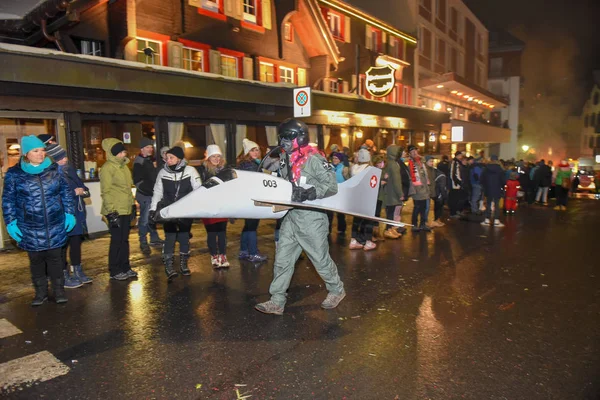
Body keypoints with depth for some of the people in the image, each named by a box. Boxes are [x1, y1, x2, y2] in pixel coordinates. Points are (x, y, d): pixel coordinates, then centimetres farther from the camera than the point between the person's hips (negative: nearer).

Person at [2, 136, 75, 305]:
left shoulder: (54, 169, 1)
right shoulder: (14, 174, -3)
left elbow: (65, 193, 7)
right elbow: (8, 201, 1)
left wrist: (69, 213, 3)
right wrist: (11, 223, -4)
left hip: (55, 226, 0)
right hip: (30, 229, 0)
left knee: (55, 258, 7)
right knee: (36, 260, 11)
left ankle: (59, 290, 20)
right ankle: (41, 292, 25)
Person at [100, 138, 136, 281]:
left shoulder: (123, 165, 13)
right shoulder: (107, 167, -13)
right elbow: (106, 192, -16)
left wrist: (132, 205, 19)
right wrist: (111, 212, -19)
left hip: (126, 210, 8)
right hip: (115, 211, -8)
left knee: (124, 240, 14)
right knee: (117, 241, 0)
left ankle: (125, 267, 24)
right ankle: (114, 271, 12)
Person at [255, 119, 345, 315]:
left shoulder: (314, 159, -15)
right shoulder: (285, 160, 8)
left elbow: (332, 186, -18)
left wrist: (308, 194, -29)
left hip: (311, 217, -7)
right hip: (291, 216, 7)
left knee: (321, 258, 8)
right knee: (282, 259, 6)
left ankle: (337, 290, 31)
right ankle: (277, 301, 15)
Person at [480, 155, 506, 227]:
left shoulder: (486, 169, -3)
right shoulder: (500, 169, -8)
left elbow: (482, 179, 0)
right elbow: (503, 180, -7)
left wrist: (485, 186, 13)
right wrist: (502, 187, 10)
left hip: (488, 190, 2)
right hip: (497, 190, -2)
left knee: (488, 204, 9)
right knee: (496, 205, 2)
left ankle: (487, 220, 9)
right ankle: (496, 221, 0)